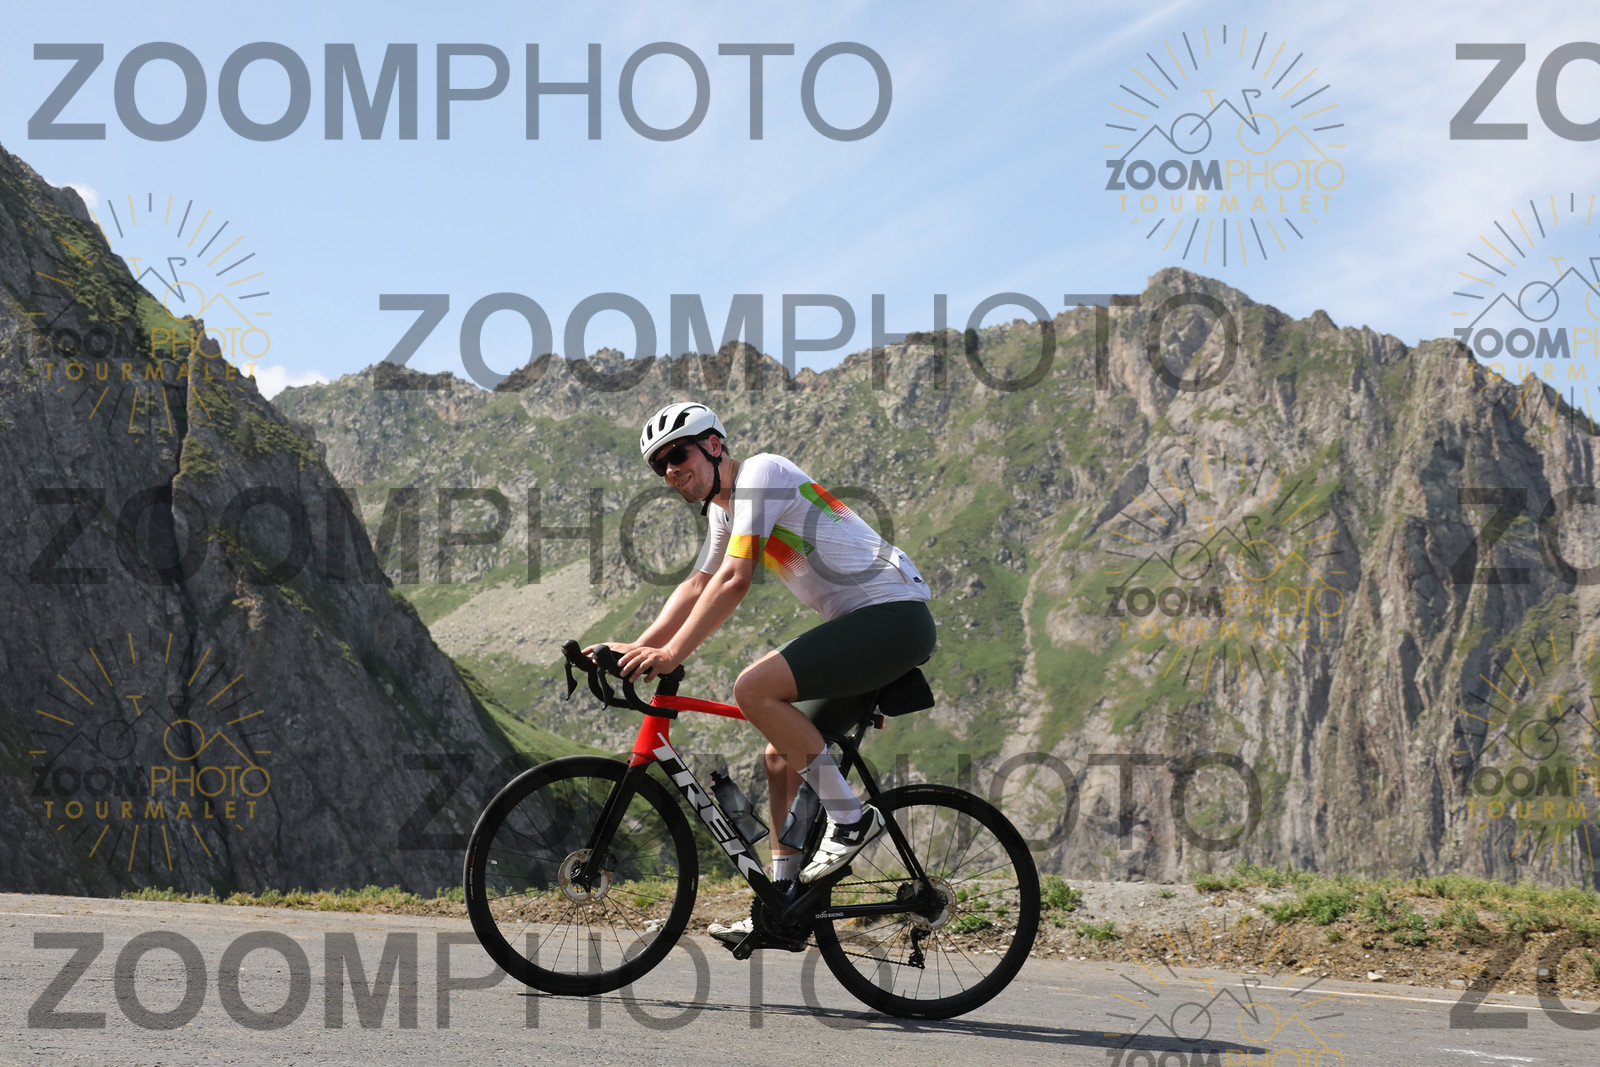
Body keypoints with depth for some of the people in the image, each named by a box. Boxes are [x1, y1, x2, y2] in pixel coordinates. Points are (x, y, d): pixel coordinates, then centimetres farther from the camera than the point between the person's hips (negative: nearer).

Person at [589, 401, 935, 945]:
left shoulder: (760, 473, -12)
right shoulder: (723, 508, 18)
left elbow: (735, 581, -21)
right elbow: (697, 587, 23)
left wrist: (672, 654, -23)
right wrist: (637, 647, 10)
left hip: (895, 616, -10)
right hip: (866, 628, 10)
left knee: (754, 688, -23)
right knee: (781, 757, 9)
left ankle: (850, 817, -13)